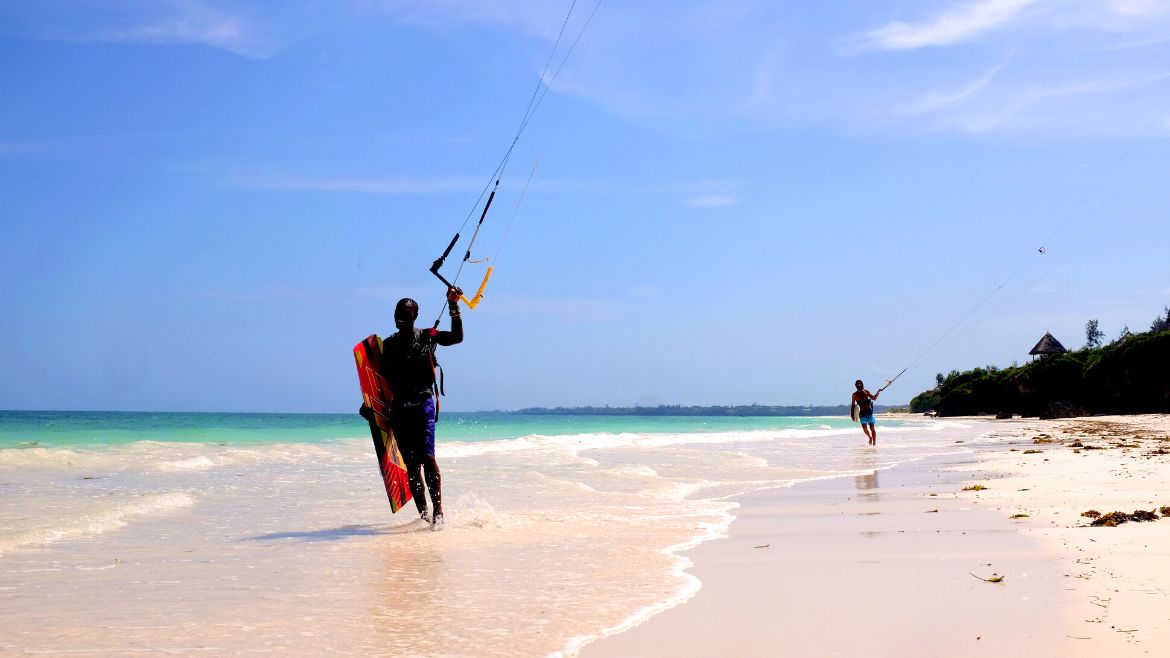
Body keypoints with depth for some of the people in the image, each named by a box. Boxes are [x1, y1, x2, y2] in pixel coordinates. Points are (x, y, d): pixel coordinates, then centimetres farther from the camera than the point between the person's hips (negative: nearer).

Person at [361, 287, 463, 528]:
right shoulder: (388, 345, 14)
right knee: (411, 463, 1)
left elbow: (457, 337, -7)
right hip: (399, 407, 4)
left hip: (423, 403, -4)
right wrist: (369, 405, 8)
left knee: (426, 457, -17)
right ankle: (423, 512, 6)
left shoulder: (427, 337, 4)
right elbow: (382, 380, 17)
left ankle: (437, 510, -15)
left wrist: (453, 306, -12)